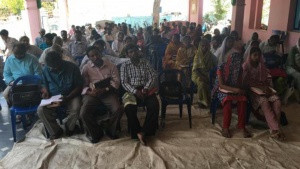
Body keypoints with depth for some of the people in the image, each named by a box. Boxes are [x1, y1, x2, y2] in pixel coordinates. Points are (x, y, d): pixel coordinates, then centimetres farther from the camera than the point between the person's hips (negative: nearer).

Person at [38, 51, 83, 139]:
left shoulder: (72, 68, -14)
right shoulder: (46, 69, -3)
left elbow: (79, 86, -11)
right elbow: (44, 84, 14)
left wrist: (68, 98, -24)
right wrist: (45, 91, -10)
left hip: (70, 96, -3)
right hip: (52, 96, 3)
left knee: (75, 109, -33)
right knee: (41, 110, -24)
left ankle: (69, 127, 1)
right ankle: (55, 131, -2)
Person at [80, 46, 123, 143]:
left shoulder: (111, 66, 6)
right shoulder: (86, 68, 7)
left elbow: (116, 82, -1)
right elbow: (83, 85, 2)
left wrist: (105, 89, -18)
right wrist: (90, 92, -20)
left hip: (108, 92, 0)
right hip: (92, 93, 0)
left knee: (118, 109, -26)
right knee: (84, 113, -25)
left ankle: (111, 131, 3)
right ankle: (96, 133, 2)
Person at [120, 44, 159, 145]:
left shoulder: (146, 63, 11)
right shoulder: (124, 66, 7)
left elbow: (153, 77, 3)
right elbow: (124, 82, -1)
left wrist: (146, 89, -16)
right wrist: (135, 91, -17)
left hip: (145, 89, 1)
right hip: (131, 91, -1)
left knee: (154, 105, -28)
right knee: (129, 108, -31)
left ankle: (144, 131, -21)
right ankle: (138, 132, -17)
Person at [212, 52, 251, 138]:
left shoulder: (239, 68, -1)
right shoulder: (221, 67, -15)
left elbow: (239, 84, 4)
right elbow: (221, 85, -18)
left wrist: (240, 90, -20)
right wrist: (235, 89, -29)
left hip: (235, 90, 4)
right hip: (223, 91, -4)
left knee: (243, 99, -29)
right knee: (228, 100, -37)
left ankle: (242, 126, -19)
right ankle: (225, 127, -24)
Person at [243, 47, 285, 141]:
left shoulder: (262, 66, 17)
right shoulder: (246, 66, 1)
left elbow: (266, 80, 16)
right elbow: (245, 82, -6)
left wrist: (266, 87, -6)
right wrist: (259, 87, -15)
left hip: (263, 88, 5)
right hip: (252, 90, -5)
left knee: (277, 101, -25)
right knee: (264, 101, -35)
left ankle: (274, 129, -27)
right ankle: (276, 129, -39)